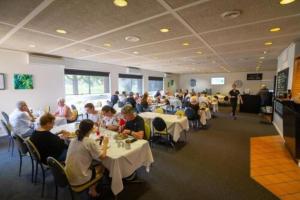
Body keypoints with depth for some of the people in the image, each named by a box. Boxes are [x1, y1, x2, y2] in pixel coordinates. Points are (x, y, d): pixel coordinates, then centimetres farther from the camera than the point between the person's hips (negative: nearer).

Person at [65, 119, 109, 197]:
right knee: (101, 167, 16)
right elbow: (102, 156, -19)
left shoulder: (74, 140, -1)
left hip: (68, 176, 7)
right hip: (79, 179, -7)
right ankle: (92, 190, 28)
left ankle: (91, 189, 32)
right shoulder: (90, 141, -23)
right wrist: (105, 143, -6)